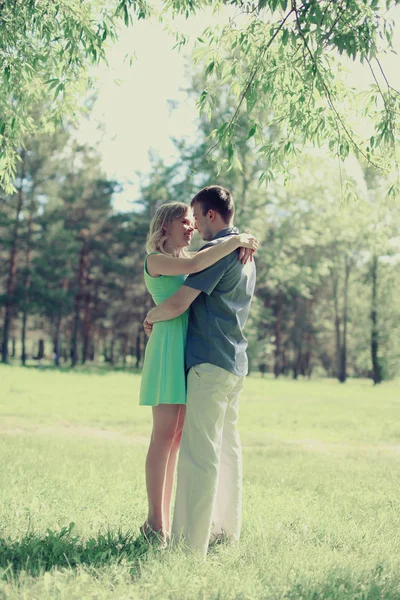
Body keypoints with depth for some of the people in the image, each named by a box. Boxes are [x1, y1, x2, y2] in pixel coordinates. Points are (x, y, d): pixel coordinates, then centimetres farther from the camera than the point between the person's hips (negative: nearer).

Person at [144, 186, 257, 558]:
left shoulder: (216, 251, -13)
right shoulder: (246, 253, 18)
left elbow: (177, 305, -18)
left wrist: (151, 317, 0)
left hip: (210, 363, -10)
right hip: (235, 363, 10)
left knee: (199, 453, -11)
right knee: (227, 447, 16)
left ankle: (191, 543, -11)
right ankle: (226, 527, 25)